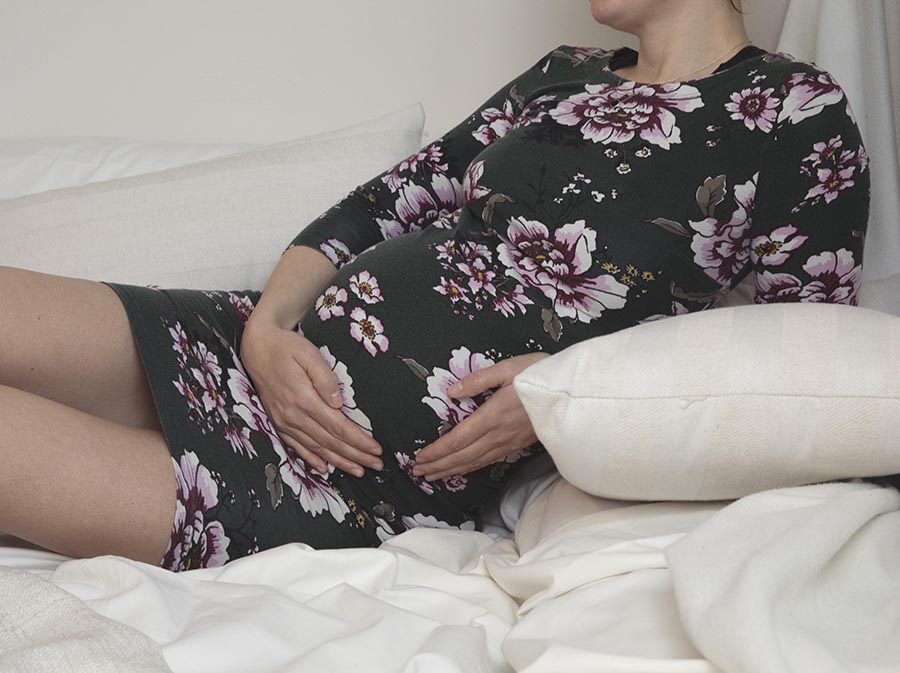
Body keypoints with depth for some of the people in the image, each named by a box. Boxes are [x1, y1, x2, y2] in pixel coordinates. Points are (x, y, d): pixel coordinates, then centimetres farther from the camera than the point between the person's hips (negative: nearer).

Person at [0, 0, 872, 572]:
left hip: (383, 478, -6)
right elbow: (383, 202, 13)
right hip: (291, 355, 7)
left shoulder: (796, 111, -1)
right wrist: (268, 325, -6)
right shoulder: (564, 76, 17)